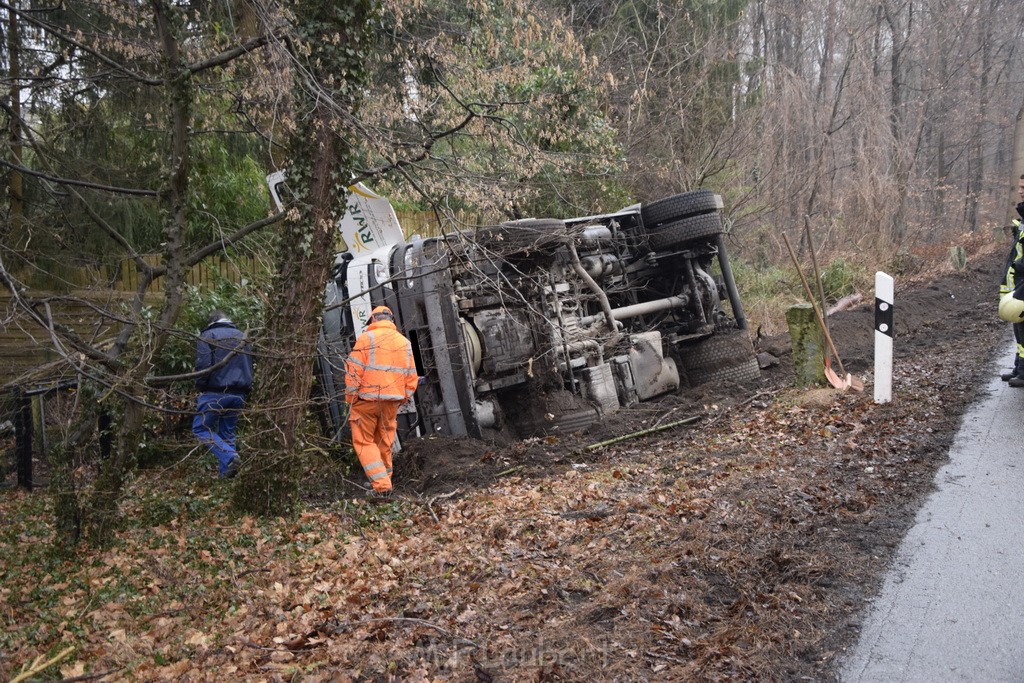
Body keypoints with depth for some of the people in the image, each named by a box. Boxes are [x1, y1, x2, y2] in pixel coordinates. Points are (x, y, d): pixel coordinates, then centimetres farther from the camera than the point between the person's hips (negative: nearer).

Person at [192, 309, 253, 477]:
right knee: (227, 432, 12)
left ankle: (229, 457, -18)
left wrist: (200, 387, -1)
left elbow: (203, 365, -13)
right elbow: (249, 367, 18)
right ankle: (225, 473, 6)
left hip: (215, 392, -6)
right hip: (239, 394, 6)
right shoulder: (242, 336, 17)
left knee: (201, 428, 3)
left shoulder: (208, 335, -1)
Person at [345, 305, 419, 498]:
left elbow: (354, 370, -9)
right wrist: (403, 399, 17)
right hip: (392, 401, 5)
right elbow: (411, 376, 11)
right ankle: (384, 482, 22)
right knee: (385, 443, 16)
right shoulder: (404, 342, 11)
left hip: (367, 399, -4)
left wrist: (350, 397, -2)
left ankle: (381, 485, -9)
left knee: (364, 442, 3)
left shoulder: (366, 338, -5)